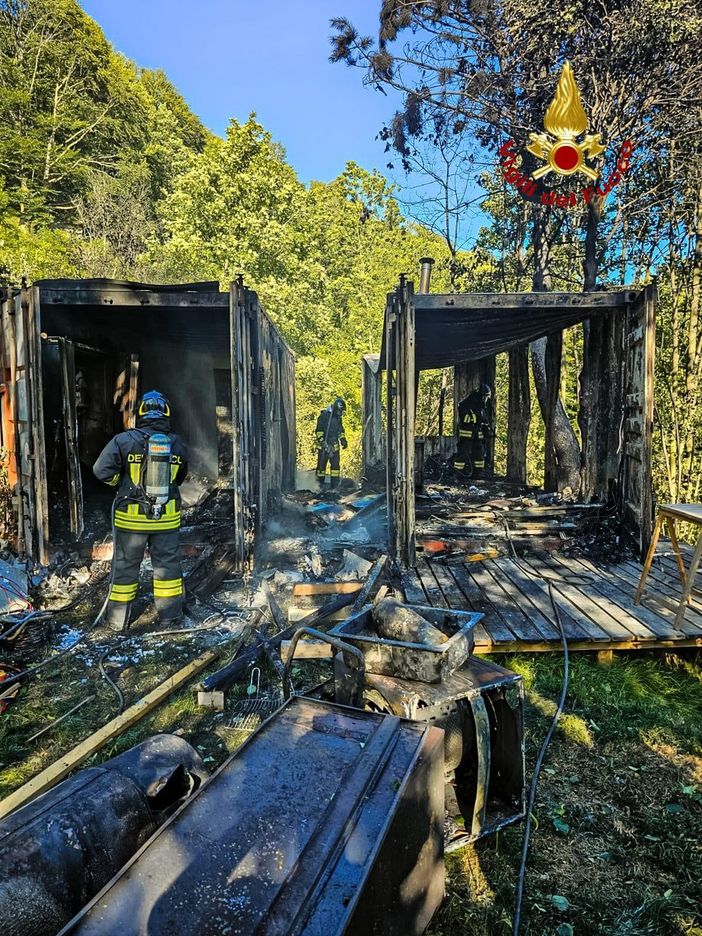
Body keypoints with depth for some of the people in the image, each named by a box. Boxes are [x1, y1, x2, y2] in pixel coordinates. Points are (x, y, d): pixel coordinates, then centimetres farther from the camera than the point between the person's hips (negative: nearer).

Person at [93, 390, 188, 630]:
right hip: (167, 516, 2)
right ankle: (170, 615, 22)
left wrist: (122, 482, 4)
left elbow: (102, 470, -13)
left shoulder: (124, 440, -10)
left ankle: (118, 618, 23)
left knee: (125, 565, 12)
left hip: (131, 517, -1)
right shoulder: (177, 444, -1)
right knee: (167, 563, 13)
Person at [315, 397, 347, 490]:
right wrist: (322, 442, -21)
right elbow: (319, 431, -14)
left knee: (336, 464, 2)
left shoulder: (338, 417, 10)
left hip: (334, 446, 6)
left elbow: (341, 430, 23)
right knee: (322, 464, 3)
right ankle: (320, 484, 15)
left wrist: (343, 440, 11)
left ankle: (335, 484, 7)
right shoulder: (324, 415, -12)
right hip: (324, 445, -6)